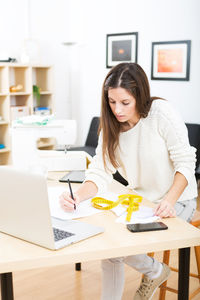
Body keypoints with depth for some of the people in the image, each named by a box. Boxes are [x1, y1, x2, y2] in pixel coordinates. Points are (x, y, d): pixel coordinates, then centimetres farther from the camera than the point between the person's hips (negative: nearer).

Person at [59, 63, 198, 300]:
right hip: (139, 198, 6)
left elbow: (185, 163, -18)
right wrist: (78, 196, -31)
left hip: (177, 199, -5)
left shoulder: (161, 113, -20)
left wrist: (170, 200, -33)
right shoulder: (111, 125, -5)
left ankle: (155, 272, 13)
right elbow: (100, 173, -11)